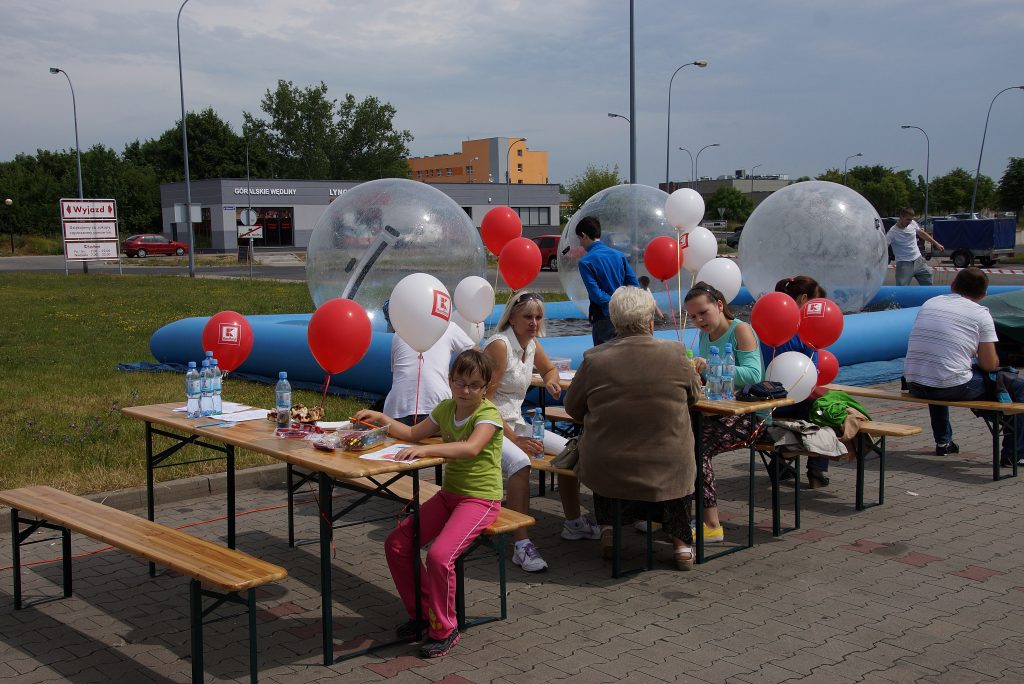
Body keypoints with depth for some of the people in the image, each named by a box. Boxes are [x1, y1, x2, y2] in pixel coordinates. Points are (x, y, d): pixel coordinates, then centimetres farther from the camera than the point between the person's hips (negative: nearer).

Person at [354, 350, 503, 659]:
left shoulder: (488, 414, -15)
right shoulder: (446, 408, 8)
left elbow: (471, 447, -35)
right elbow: (413, 433, 19)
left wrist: (426, 450, -43)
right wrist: (381, 418, 6)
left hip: (481, 499, -8)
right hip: (448, 493, 8)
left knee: (439, 555, -27)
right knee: (397, 544, -3)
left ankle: (444, 628, -5)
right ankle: (422, 613, 14)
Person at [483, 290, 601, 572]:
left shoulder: (532, 344, 6)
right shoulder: (499, 345, -19)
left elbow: (549, 368, 29)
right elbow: (484, 400, -22)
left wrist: (550, 381, 3)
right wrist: (514, 439, -24)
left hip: (515, 422, 9)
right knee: (520, 461, -36)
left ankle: (573, 523, 21)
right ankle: (522, 546, -36)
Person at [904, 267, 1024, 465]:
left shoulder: (929, 303, 12)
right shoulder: (980, 314, -2)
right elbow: (990, 365, -4)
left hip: (914, 386, 6)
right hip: (952, 388, -6)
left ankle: (943, 442, 47)